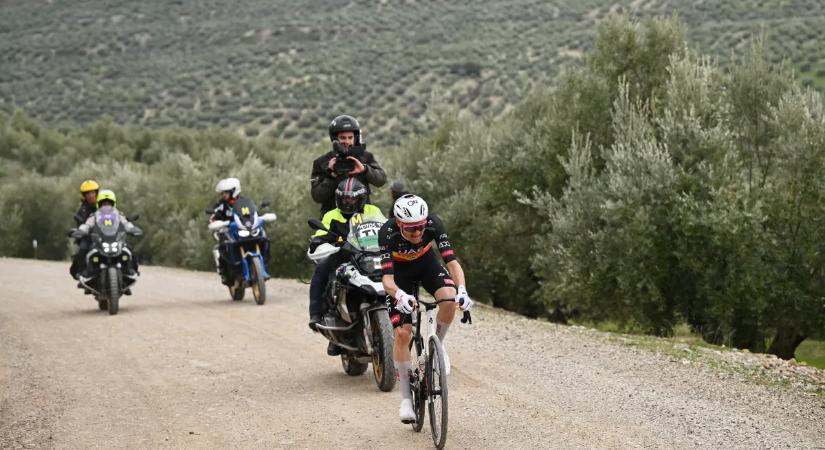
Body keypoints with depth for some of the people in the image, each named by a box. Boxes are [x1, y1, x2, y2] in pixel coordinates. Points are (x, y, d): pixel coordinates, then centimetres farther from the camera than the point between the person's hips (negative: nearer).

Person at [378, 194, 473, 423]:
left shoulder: (433, 224, -32)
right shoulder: (387, 233, -36)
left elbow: (452, 261, -36)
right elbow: (387, 278, -41)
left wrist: (462, 289, -54)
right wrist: (400, 295, -62)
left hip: (427, 264, 1)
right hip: (400, 271, -1)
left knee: (449, 298, -31)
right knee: (402, 333, -12)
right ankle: (406, 397, 1)